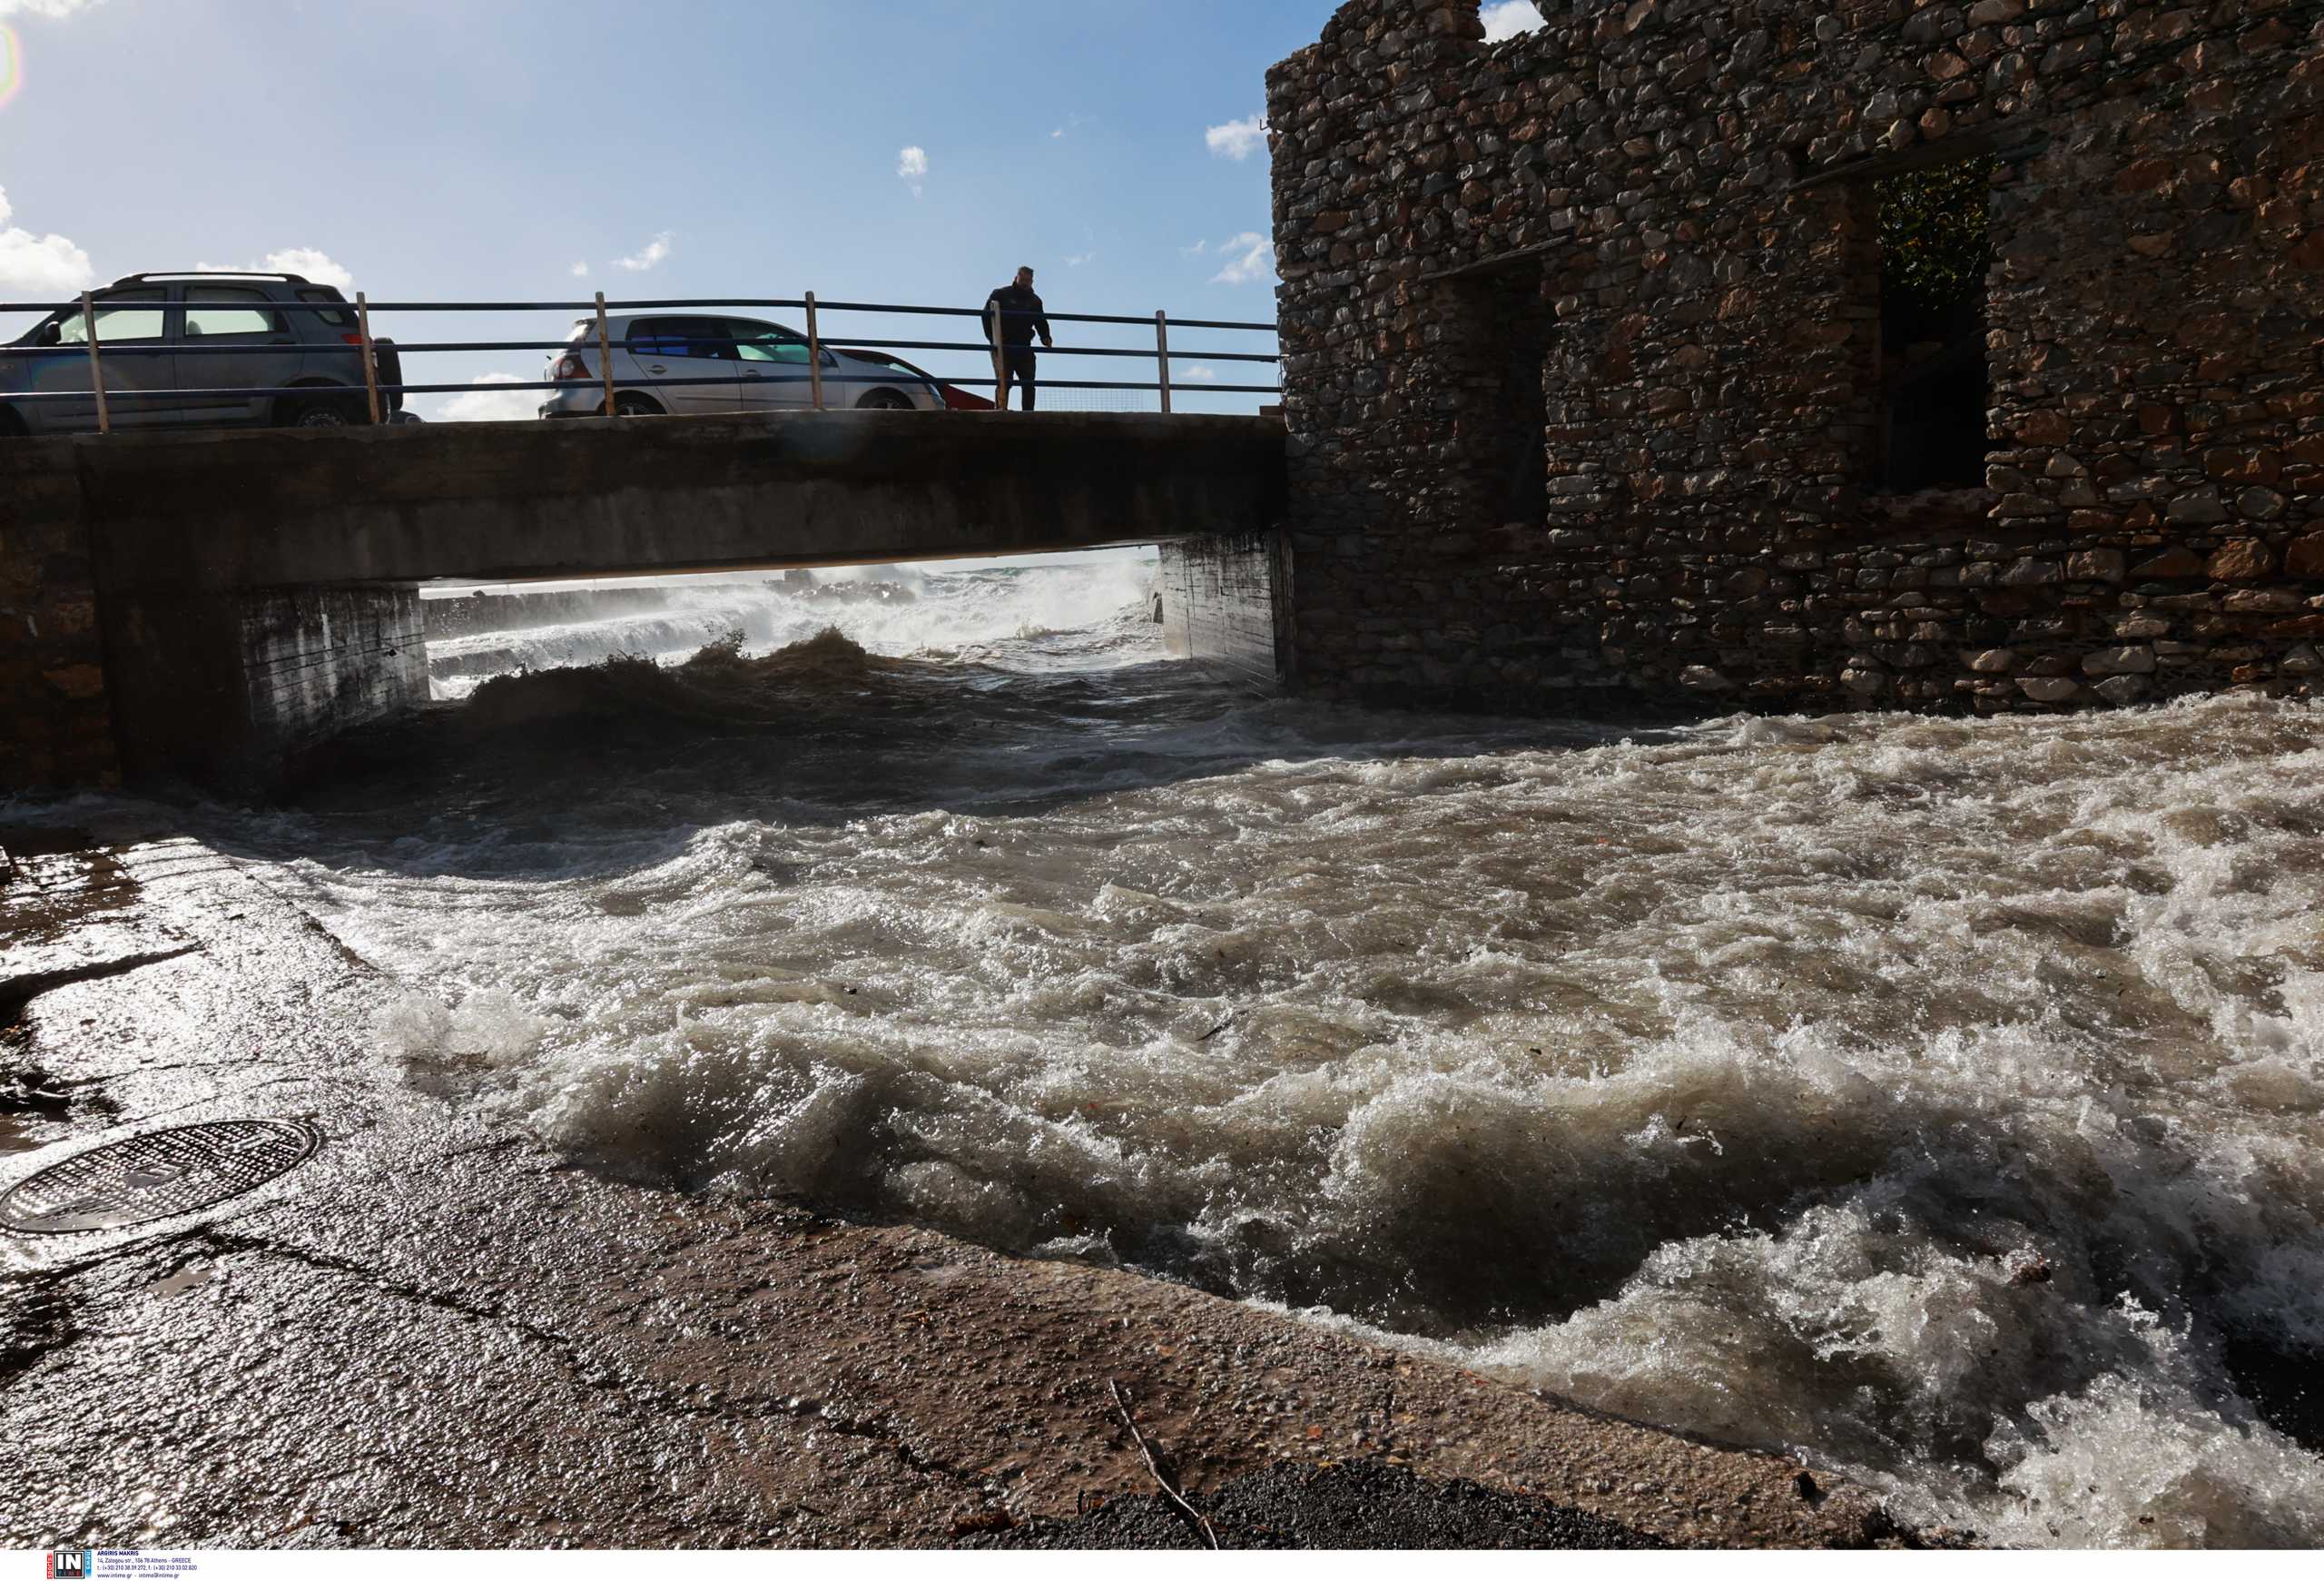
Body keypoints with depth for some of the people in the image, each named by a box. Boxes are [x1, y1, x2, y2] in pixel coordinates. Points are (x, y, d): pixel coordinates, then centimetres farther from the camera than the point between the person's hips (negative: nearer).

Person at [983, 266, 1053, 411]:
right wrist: (993, 338, -13)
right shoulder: (1001, 294, 2)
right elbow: (986, 316, -2)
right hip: (1003, 348, -4)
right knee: (1003, 383, -9)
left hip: (1024, 348, 4)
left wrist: (1046, 338, -1)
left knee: (1029, 383, -2)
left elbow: (1041, 323, 20)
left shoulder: (1035, 301, 15)